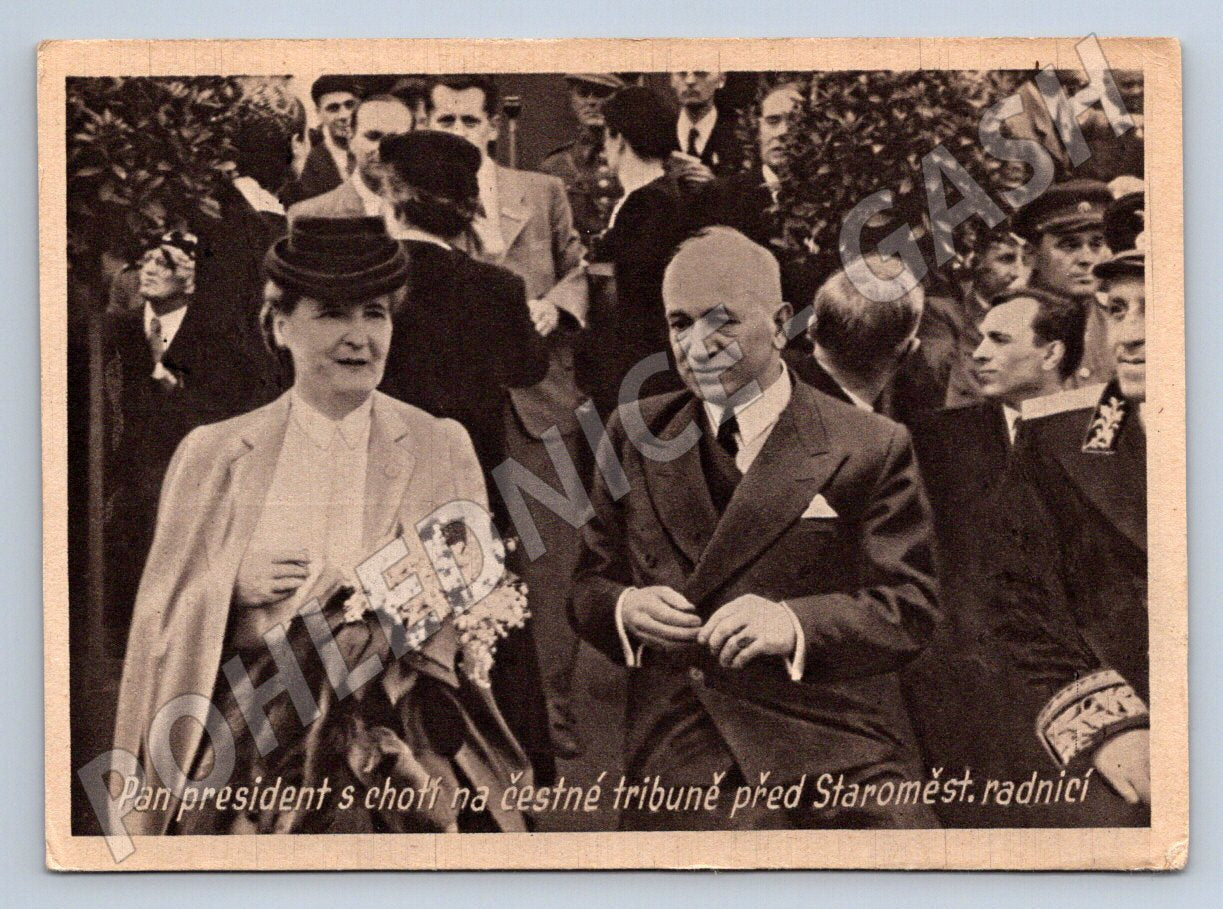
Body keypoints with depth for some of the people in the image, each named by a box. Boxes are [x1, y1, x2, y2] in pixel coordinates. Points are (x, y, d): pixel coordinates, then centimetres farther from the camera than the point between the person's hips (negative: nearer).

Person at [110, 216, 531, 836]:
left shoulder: (443, 449, 7)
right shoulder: (212, 455, 6)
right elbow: (161, 616, 7)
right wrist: (231, 589, -13)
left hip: (403, 749, 0)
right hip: (257, 751, 0)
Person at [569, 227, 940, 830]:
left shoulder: (870, 449, 1)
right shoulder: (636, 436, 13)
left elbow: (910, 607, -3)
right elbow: (587, 582, 16)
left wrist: (794, 623, -21)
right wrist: (625, 608, -9)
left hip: (833, 764, -2)